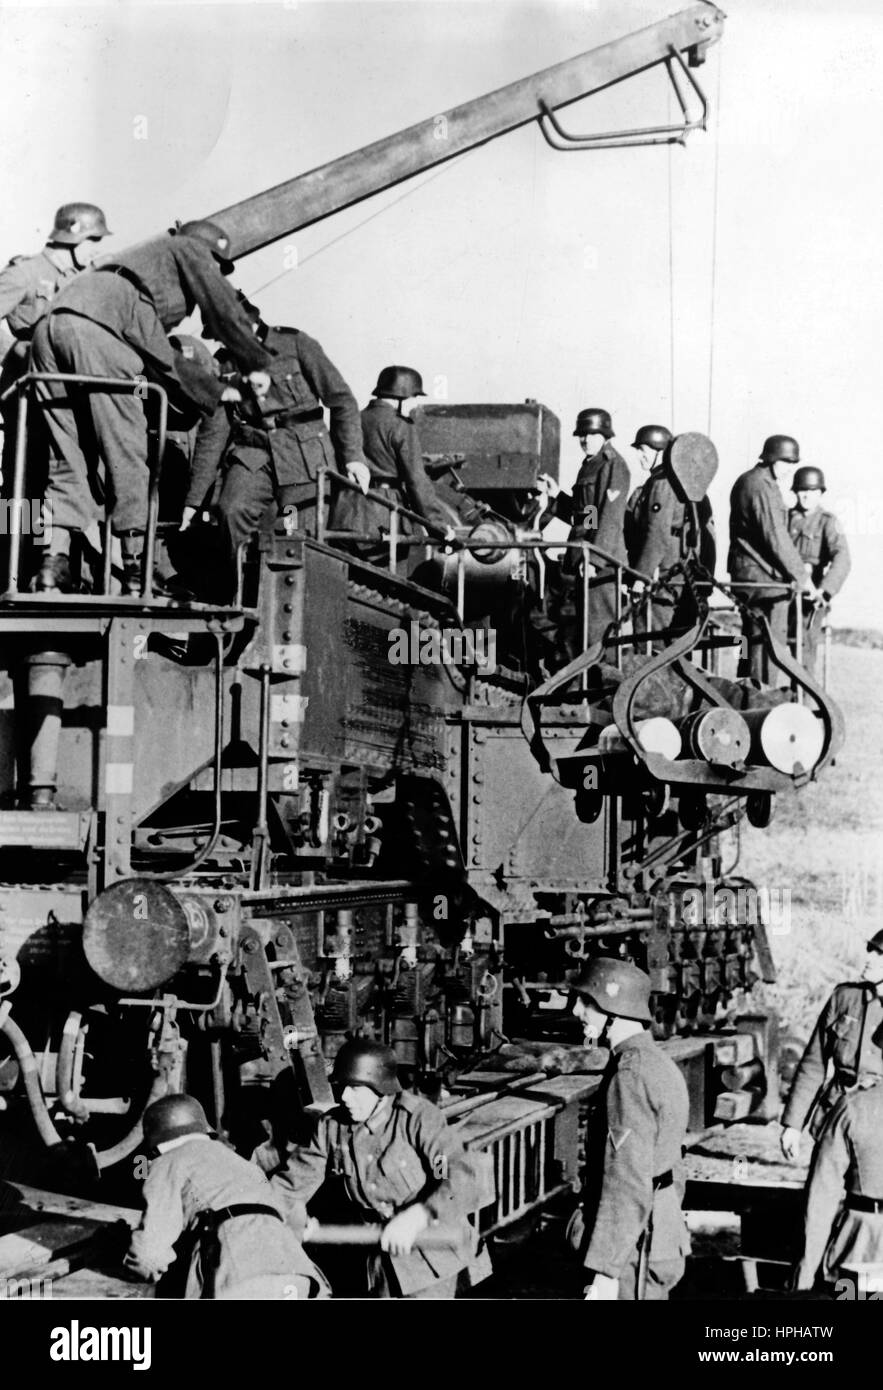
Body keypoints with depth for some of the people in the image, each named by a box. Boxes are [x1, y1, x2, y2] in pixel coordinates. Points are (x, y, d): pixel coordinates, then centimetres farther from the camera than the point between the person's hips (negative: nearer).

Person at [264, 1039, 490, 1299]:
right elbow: (290, 1183, -1)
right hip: (380, 1254, 5)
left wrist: (415, 1218, -40)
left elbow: (464, 1177, -30)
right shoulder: (332, 1128, -5)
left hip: (431, 1255, -5)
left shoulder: (418, 1118, -20)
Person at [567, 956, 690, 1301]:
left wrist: (605, 1269, -22)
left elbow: (627, 1184, -23)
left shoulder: (630, 1075, -19)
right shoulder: (659, 1063, 11)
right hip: (660, 1235, 10)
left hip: (632, 1249, -10)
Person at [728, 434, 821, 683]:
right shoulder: (763, 488, -17)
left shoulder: (745, 481, 15)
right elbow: (777, 540, -20)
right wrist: (802, 578, -13)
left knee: (752, 642, 15)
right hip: (764, 578, -10)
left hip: (743, 573, 10)